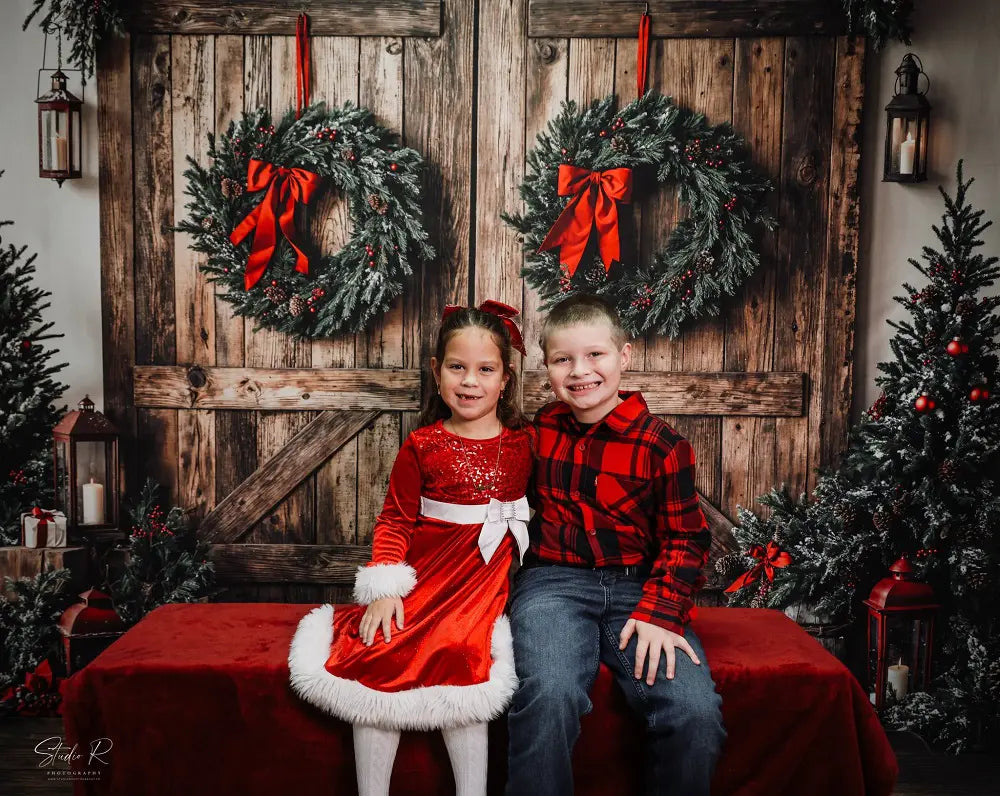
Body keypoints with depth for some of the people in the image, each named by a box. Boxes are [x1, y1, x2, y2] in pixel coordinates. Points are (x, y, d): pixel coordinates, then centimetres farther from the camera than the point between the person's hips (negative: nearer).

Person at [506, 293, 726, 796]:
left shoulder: (660, 445, 0)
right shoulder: (537, 430, 9)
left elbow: (685, 538, 3)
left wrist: (660, 612, -11)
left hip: (636, 585, 0)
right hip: (554, 581, 1)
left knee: (695, 712, -23)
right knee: (549, 695, -32)